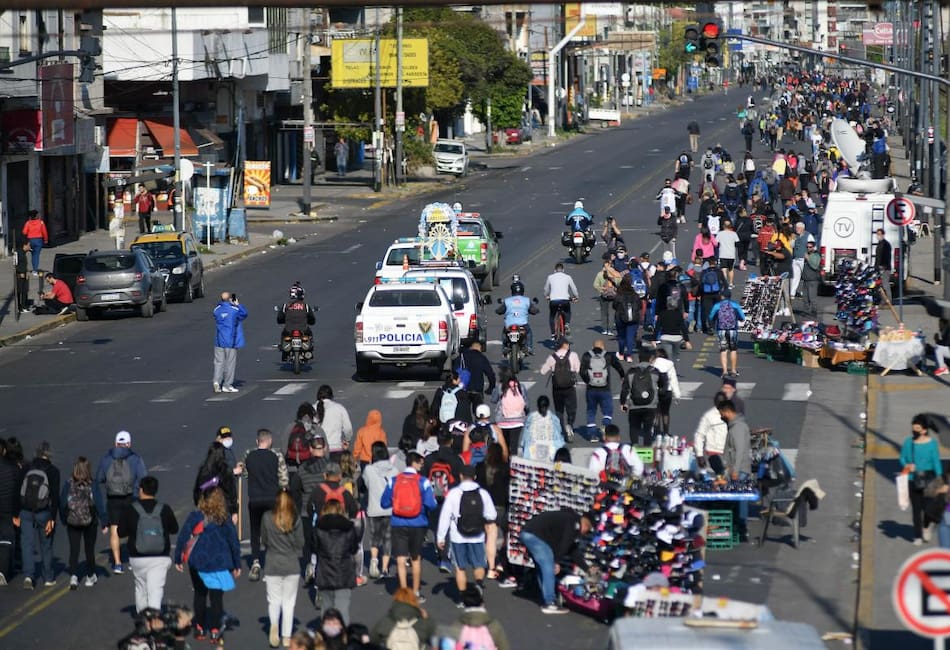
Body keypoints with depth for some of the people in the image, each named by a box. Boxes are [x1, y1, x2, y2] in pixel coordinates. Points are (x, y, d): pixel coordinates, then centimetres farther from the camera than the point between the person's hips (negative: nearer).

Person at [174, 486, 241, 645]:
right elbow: (234, 542, 2)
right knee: (216, 597, 2)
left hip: (197, 563, 1)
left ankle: (200, 629, 22)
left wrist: (178, 559, 6)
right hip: (219, 564, -1)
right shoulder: (225, 520, -4)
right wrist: (237, 565, 12)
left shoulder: (194, 517, -7)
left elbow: (182, 538, -5)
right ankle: (215, 632, -2)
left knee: (200, 594, 17)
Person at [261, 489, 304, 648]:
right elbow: (300, 543, -1)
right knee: (289, 602, 8)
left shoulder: (267, 517, -7)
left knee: (274, 600, 9)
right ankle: (286, 637, 9)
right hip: (292, 565, 0)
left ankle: (274, 624, -19)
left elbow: (264, 541, 3)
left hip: (273, 565, 0)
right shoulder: (296, 520, -9)